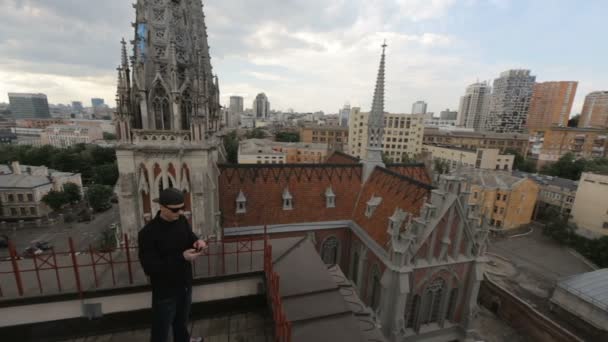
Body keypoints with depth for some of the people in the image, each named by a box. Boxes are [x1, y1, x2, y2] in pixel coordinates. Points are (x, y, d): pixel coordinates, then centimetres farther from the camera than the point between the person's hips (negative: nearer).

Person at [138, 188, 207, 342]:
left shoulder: (182, 220, -8)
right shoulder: (148, 233, -26)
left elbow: (190, 238, 7)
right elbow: (149, 268, -25)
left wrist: (198, 242, -17)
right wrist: (181, 258, -32)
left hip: (185, 283, 6)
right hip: (164, 290, -6)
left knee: (182, 319, 31)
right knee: (161, 329, 16)